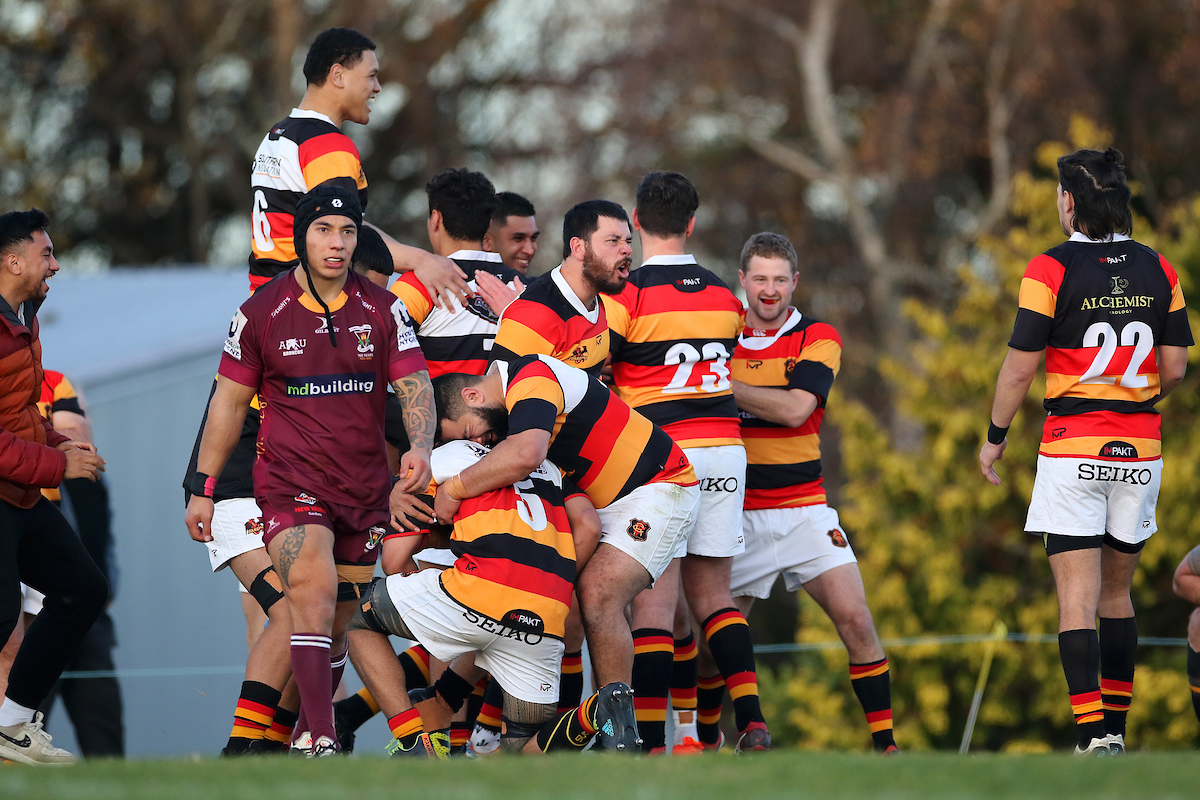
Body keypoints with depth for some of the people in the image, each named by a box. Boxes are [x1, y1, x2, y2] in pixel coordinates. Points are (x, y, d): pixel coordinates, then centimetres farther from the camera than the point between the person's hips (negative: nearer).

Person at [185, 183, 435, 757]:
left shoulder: (382, 309, 4)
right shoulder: (262, 312, -1)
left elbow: (415, 385, 1)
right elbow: (229, 401, 8)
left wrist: (419, 447, -19)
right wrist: (203, 489, 8)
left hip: (364, 488, 3)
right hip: (290, 480, -3)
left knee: (338, 622, 9)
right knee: (314, 593, -22)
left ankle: (309, 729, 26)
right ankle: (323, 744, -28)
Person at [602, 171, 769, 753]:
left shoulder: (627, 295, -8)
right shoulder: (724, 297, 10)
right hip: (725, 450, 5)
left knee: (656, 602, -5)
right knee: (711, 594, 13)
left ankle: (650, 745, -9)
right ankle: (751, 721, -1)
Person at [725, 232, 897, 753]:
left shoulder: (818, 338, 0)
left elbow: (794, 408, -15)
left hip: (803, 509, 0)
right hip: (735, 511, 0)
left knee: (856, 621, -10)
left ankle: (885, 742, -1)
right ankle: (705, 740, 19)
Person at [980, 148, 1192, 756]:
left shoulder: (1051, 270, -10)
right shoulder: (1158, 269, 3)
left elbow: (1020, 366, -10)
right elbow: (1174, 368, 6)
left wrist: (995, 438, 3)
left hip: (1072, 449, -5)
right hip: (1140, 451, 5)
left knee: (1077, 598, -7)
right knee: (1117, 594, 17)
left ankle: (1093, 736, -17)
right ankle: (1114, 729, 19)